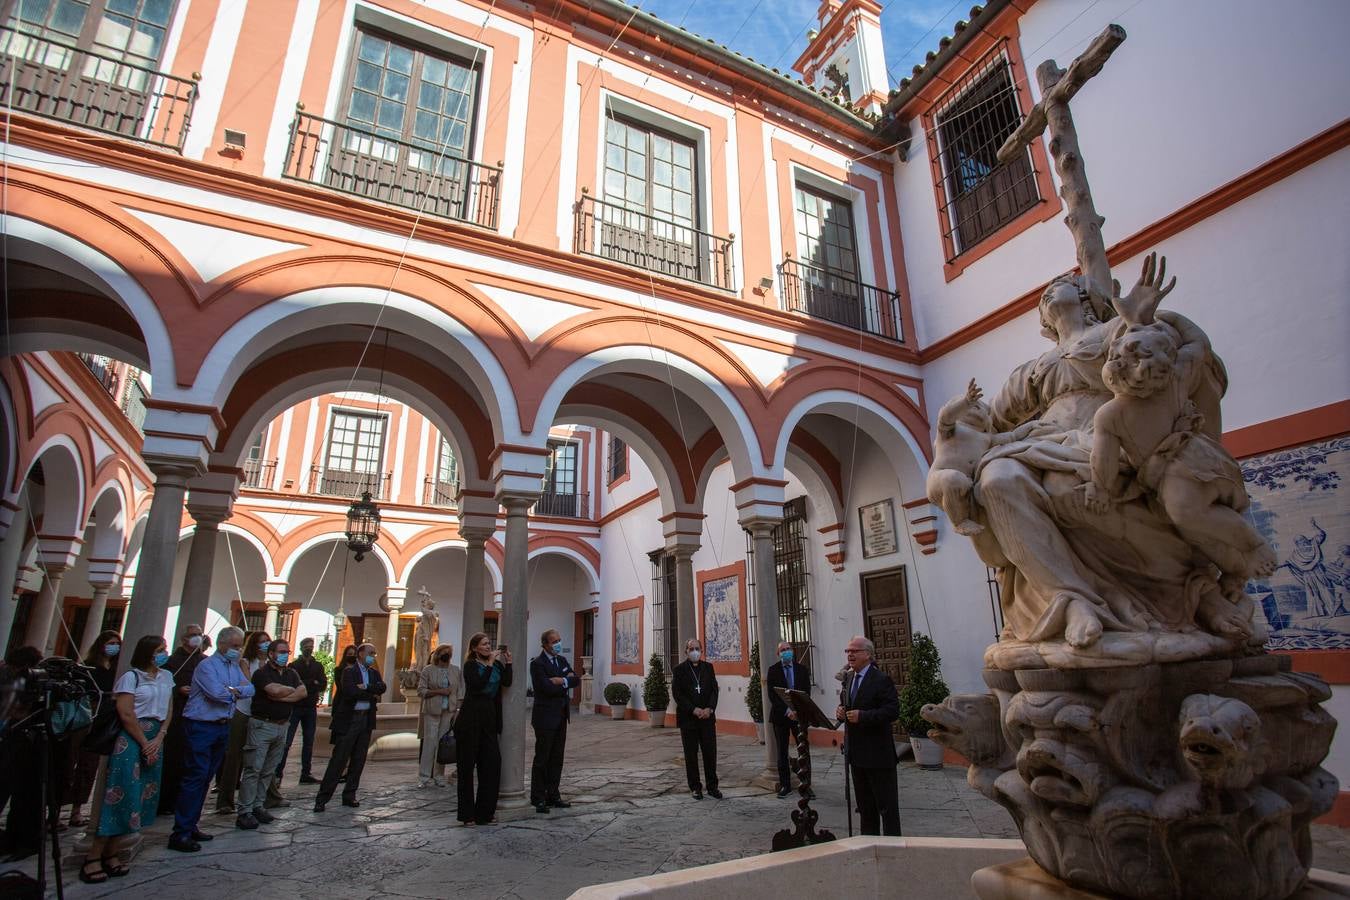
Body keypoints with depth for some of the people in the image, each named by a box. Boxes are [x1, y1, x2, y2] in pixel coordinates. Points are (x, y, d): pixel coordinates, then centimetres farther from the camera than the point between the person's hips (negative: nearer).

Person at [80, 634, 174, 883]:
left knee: (145, 796, 4)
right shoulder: (131, 676, -7)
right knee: (121, 795, -8)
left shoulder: (166, 677, 11)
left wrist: (158, 739, -3)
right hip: (131, 740, -6)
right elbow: (126, 714, -11)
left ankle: (110, 855, 13)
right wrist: (145, 744, -9)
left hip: (155, 740, 6)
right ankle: (93, 857, 3)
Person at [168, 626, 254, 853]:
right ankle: (180, 833, -1)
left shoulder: (235, 667, 12)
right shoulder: (207, 666, -12)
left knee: (205, 779, 12)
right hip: (202, 727, -7)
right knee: (195, 778, -7)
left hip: (222, 727, 8)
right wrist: (238, 690, -6)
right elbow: (217, 693, -23)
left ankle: (191, 826, 21)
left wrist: (232, 690, -14)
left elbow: (250, 689, 4)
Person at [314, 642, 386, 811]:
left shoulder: (374, 673, 13)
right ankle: (322, 798, 4)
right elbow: (350, 692, -20)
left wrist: (365, 687, -17)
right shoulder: (349, 671, -4)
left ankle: (349, 795, 19)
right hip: (349, 719, -5)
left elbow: (382, 687, -5)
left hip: (366, 720, 6)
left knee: (358, 761, 9)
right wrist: (372, 694, -12)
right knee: (338, 759, -4)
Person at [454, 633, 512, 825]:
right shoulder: (471, 665, -5)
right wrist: (490, 664, -21)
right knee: (467, 764, 2)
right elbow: (478, 684, -22)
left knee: (492, 762, 3)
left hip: (489, 718, 6)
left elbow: (507, 682, -1)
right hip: (471, 719, -5)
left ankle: (485, 812, 14)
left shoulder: (496, 664, 11)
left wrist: (508, 662, -6)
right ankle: (467, 814, 11)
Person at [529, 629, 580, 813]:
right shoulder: (537, 663, -12)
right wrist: (567, 684, -7)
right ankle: (538, 799, 10)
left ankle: (553, 795, 20)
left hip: (561, 716, 7)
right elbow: (547, 688, -21)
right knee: (542, 759, 1)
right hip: (546, 717, -7)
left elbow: (577, 679, 3)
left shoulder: (562, 660, 12)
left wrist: (562, 680, -15)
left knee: (556, 758, 12)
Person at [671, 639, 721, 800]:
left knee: (710, 752, 4)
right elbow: (677, 694, -7)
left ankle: (712, 786, 16)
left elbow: (714, 689, 4)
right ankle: (695, 787, 16)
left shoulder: (708, 667, 9)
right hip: (688, 718, -2)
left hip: (708, 717, 2)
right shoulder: (679, 670, -1)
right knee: (691, 754, 5)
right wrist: (694, 710, -15)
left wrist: (710, 708, -11)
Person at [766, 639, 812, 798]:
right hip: (781, 715, -1)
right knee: (782, 752, 6)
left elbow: (806, 693, 0)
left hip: (799, 714, 1)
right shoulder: (773, 670, -1)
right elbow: (772, 695, -7)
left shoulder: (802, 669, 4)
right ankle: (785, 785, 14)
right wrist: (787, 710, -16)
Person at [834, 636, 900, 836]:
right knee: (864, 803, 19)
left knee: (887, 804, 3)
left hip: (877, 752, -8)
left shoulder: (881, 680, -14)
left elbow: (892, 711, -21)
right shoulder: (848, 679, 10)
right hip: (856, 752, 8)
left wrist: (862, 716, -26)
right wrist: (840, 712, -1)